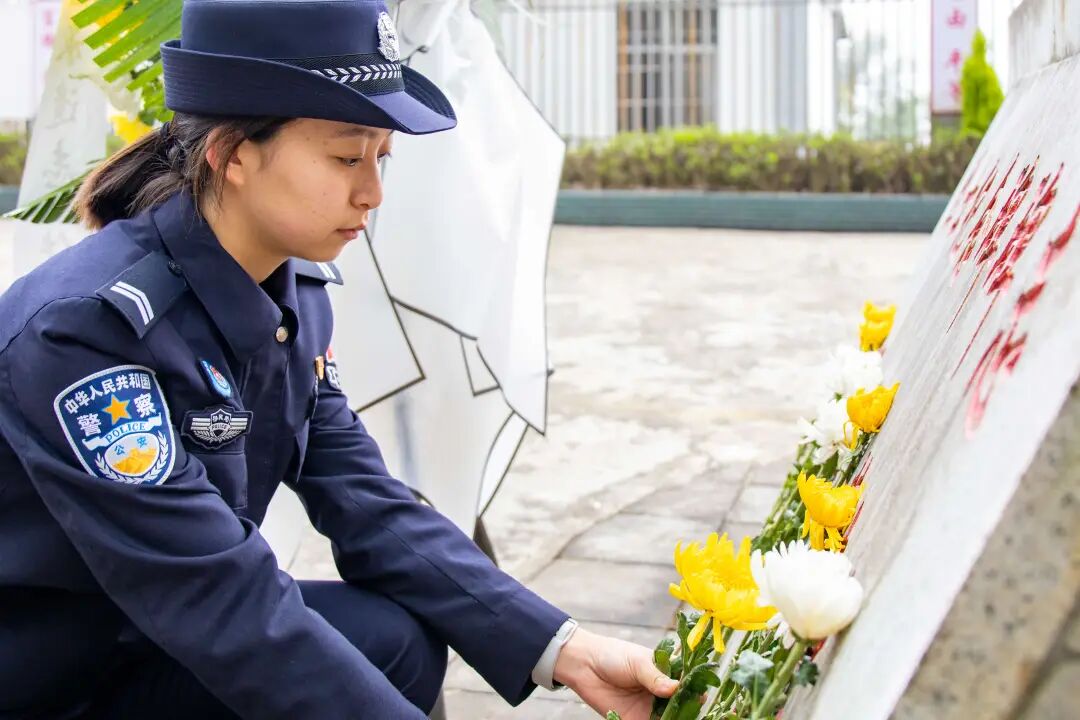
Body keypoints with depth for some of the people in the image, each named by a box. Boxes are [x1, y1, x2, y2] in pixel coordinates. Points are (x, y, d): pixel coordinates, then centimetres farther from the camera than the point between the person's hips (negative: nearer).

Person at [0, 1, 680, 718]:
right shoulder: (86, 324, -28)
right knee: (383, 646, -19)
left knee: (395, 640, -14)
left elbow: (365, 503, -6)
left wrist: (565, 649, -14)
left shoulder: (297, 291, -4)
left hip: (167, 640, 7)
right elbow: (230, 609, -30)